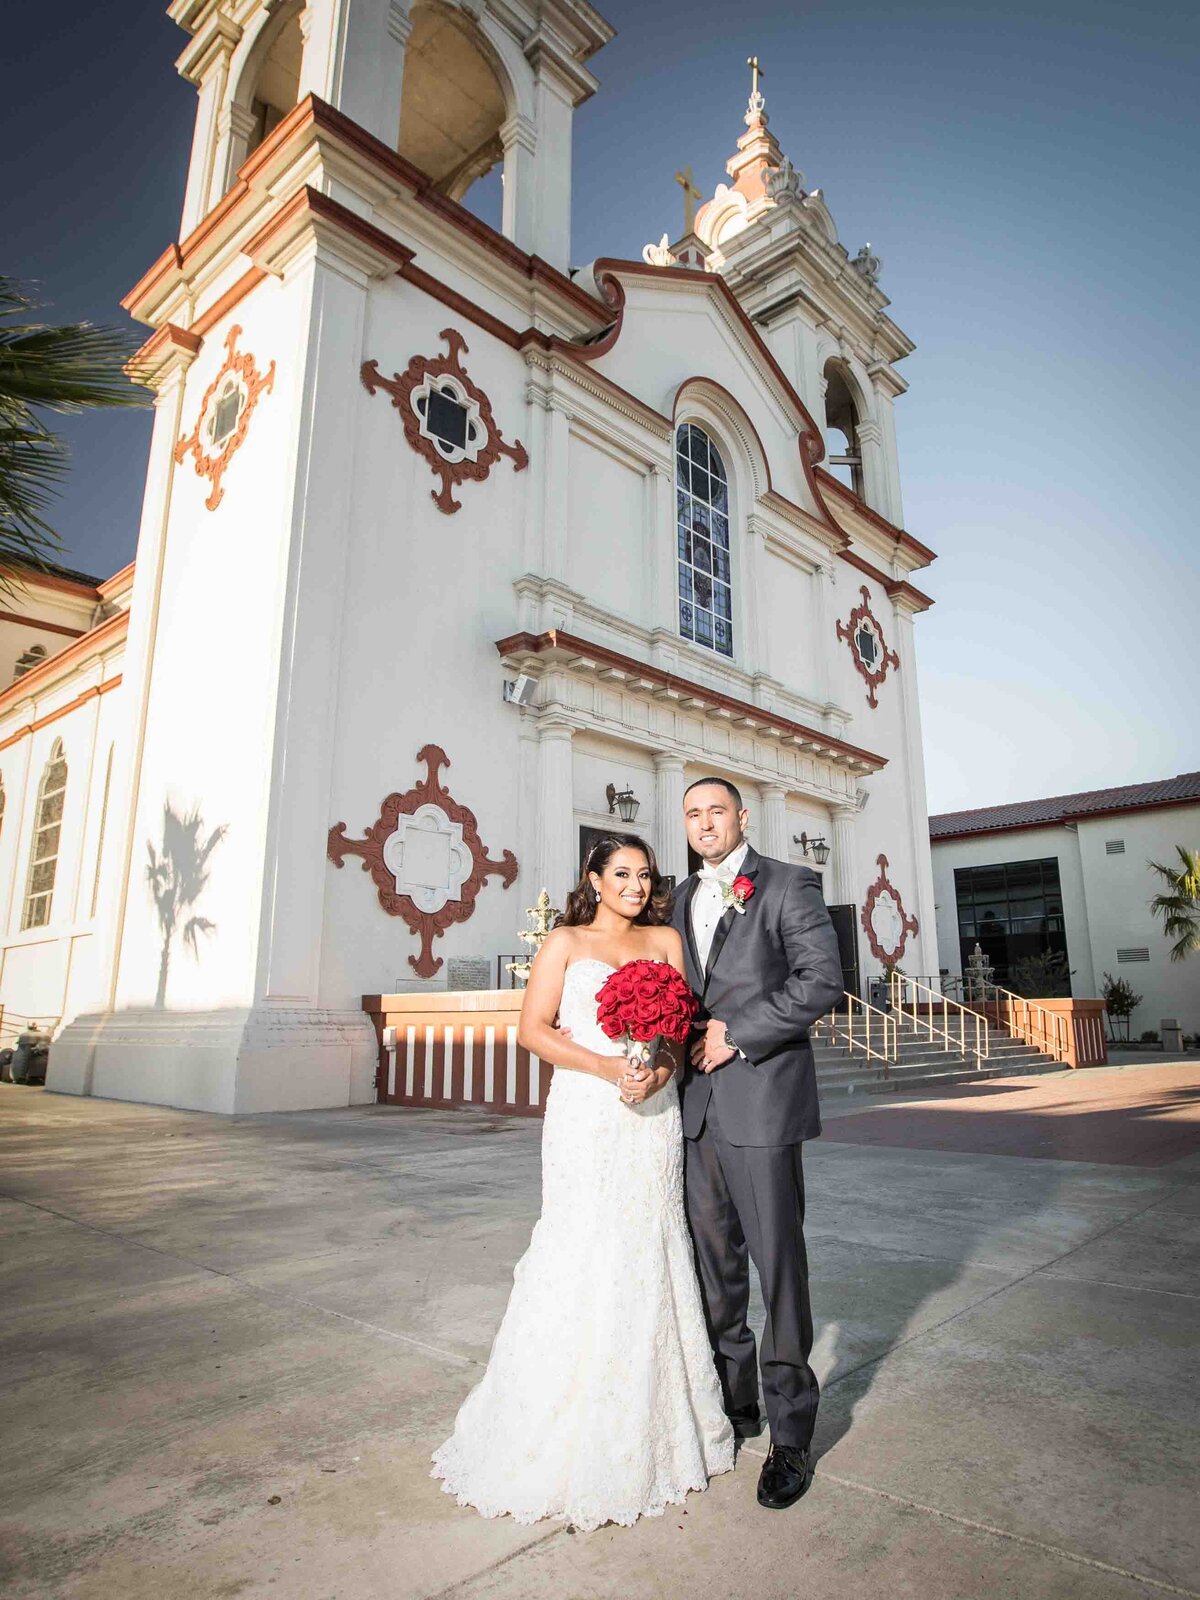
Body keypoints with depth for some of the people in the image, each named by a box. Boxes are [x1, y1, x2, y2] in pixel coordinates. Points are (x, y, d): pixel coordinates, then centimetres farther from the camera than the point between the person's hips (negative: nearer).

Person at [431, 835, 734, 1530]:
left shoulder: (666, 940, 11)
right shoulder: (566, 943, 3)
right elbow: (534, 1028, -4)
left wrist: (661, 1069, -13)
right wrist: (607, 1067, -15)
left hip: (654, 1115, 3)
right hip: (587, 1116, -3)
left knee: (651, 1254, 9)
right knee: (585, 1257, -2)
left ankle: (654, 1427, 25)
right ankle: (571, 1437, 13)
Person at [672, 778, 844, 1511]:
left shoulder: (790, 884, -3)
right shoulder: (683, 897, 15)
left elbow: (823, 978, -14)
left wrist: (737, 1036, -16)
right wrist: (693, 1032, -1)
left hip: (761, 1101, -6)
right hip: (697, 1105, 6)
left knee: (778, 1264, 2)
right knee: (714, 1264, 15)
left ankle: (790, 1435, 19)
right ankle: (734, 1403, 33)